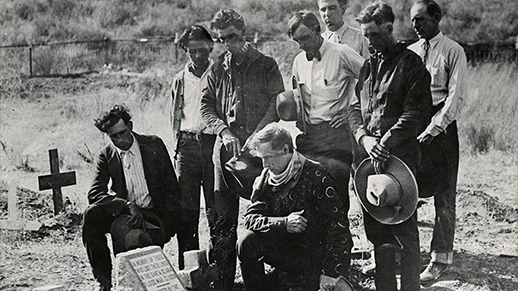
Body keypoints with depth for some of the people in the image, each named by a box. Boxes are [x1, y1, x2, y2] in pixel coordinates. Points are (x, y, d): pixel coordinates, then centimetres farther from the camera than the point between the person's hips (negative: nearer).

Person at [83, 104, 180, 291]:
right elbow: (94, 193, -11)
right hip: (122, 213, 2)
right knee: (91, 214, -27)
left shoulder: (154, 145, -2)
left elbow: (172, 189, 0)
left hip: (153, 214, -2)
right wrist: (128, 205, -27)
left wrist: (167, 224, -12)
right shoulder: (107, 155, 1)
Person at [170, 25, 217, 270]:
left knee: (216, 207, -1)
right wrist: (178, 145, 12)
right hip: (187, 146, 3)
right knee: (185, 208, 1)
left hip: (213, 142, -3)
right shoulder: (180, 80, 14)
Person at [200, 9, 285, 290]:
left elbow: (277, 103, -2)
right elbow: (206, 106, 11)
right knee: (225, 213, 3)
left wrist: (256, 136, -12)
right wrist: (224, 131, -5)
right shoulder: (218, 69, 13)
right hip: (227, 148, 3)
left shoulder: (266, 65, 5)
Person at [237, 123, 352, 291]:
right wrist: (283, 223, -25)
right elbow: (250, 218, -6)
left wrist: (331, 272, -23)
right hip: (285, 249, 4)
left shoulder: (315, 175, -17)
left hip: (316, 255, -4)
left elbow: (338, 224, -20)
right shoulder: (264, 179, 0)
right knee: (247, 241, -19)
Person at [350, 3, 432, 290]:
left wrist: (386, 142, -19)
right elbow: (356, 108, 13)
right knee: (376, 227, 10)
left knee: (404, 229, -3)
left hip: (400, 156, -6)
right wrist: (365, 138, -6)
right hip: (371, 158, 7)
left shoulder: (410, 63, -4)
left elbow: (417, 112, -12)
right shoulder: (368, 66, 16)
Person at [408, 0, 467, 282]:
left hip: (441, 127, -4)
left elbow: (455, 97, -10)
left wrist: (432, 130, -17)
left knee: (443, 195, 1)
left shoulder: (453, 51, -3)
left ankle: (441, 258, 8)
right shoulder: (409, 52, 11)